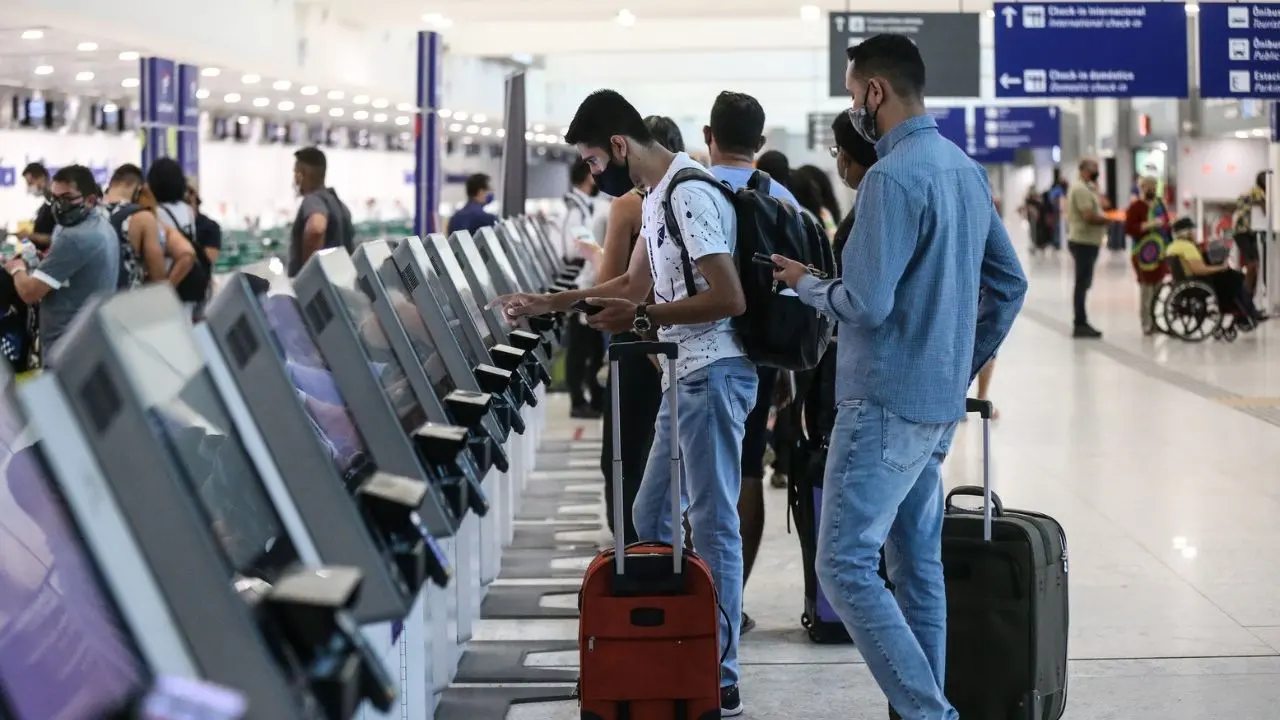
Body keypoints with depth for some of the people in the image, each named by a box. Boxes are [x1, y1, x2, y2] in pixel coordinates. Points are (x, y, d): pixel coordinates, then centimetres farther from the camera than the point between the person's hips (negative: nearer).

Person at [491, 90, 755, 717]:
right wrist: (549, 303, 21)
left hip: (712, 375, -11)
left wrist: (643, 318, -19)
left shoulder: (689, 193, -18)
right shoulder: (657, 196, 14)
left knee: (712, 523, -6)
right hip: (687, 375, 11)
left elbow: (729, 297, -23)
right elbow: (636, 284, 24)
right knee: (650, 517, 14)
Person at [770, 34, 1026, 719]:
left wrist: (806, 284, -3)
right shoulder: (966, 169, 11)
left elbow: (867, 304, -22)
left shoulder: (891, 178, -17)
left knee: (844, 566, -8)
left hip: (886, 402, -9)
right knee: (918, 563, 14)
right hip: (941, 403, 9)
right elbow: (1009, 283, 18)